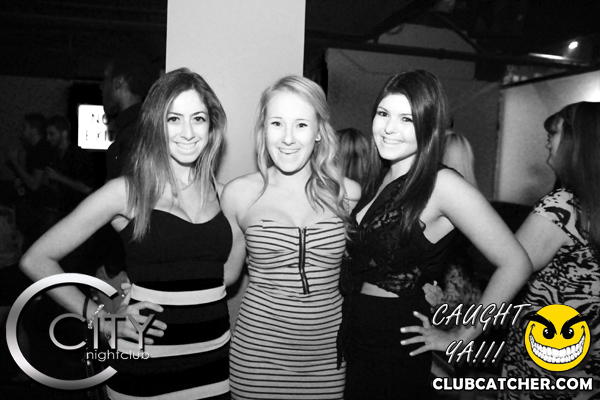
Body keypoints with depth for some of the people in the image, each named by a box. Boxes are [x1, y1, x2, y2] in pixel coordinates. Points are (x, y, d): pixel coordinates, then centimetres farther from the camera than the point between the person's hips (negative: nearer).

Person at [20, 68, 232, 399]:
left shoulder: (220, 191, 1)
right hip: (146, 368, -3)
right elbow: (36, 260, -5)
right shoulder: (127, 192, -10)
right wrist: (103, 319, -9)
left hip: (216, 362, 3)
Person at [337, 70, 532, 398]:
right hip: (353, 333, 7)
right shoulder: (381, 179, 4)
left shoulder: (442, 184, -18)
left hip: (394, 345, -7)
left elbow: (515, 264, -20)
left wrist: (460, 336, -13)